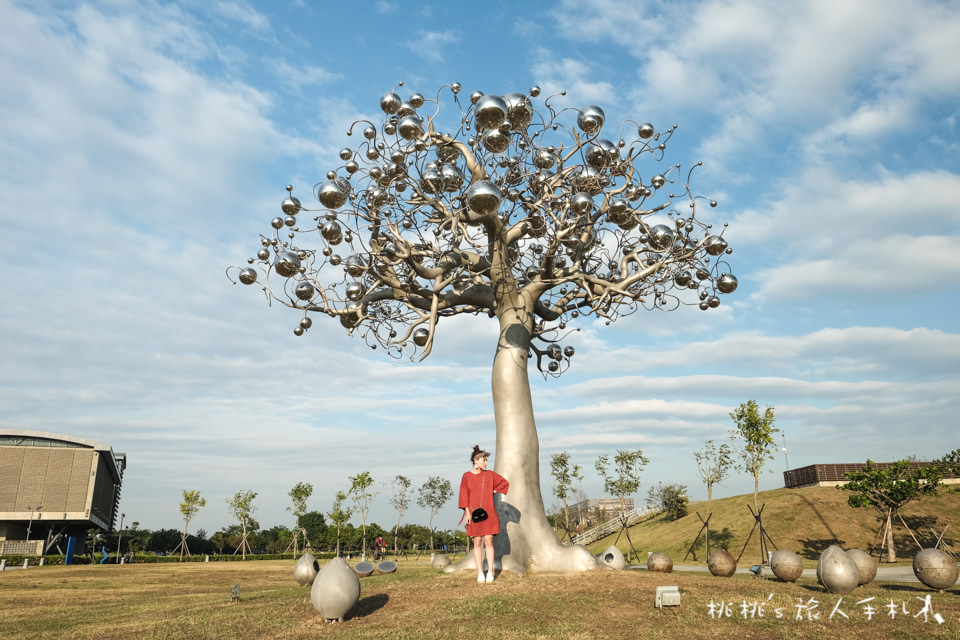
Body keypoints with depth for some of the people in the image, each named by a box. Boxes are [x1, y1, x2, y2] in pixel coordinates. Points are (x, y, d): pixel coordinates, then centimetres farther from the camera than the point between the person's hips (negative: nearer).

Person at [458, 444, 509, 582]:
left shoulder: (489, 474, 3)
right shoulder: (466, 476, 0)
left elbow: (505, 483, 12)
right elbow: (464, 495, -4)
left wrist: (493, 491, 5)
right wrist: (467, 512, -11)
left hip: (488, 513, 1)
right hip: (474, 513, -1)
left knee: (488, 541, -3)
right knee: (477, 542, 2)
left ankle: (490, 572, 5)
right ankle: (480, 573, 9)